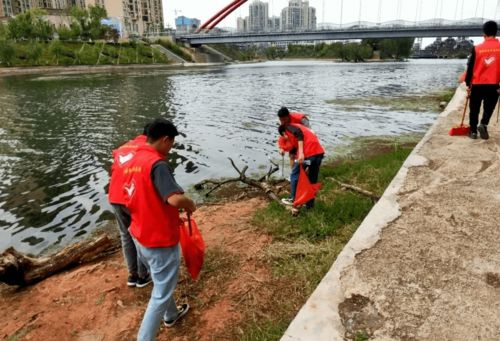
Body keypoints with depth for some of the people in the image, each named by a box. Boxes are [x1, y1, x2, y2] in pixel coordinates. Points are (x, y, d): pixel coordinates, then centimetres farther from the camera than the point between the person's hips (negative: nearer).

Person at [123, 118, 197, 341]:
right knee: (161, 293, 7)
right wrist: (190, 204, -14)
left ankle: (171, 315, 51)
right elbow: (175, 199, -37)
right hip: (159, 239, -10)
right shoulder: (157, 164, -25)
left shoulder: (133, 162, 4)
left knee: (161, 282, 30)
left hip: (139, 235, 10)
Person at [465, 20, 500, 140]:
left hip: (477, 84, 0)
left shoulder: (477, 48, -3)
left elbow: (470, 67, -1)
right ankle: (483, 124, -10)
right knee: (488, 108, 13)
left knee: (474, 109, 10)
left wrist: (468, 84, 7)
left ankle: (473, 131, 11)